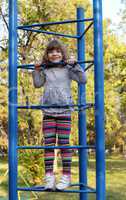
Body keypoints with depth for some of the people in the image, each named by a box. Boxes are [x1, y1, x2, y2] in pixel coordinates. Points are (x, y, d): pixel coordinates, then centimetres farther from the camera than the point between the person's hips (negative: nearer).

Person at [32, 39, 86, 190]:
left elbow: (83, 80, -4)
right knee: (48, 144, 0)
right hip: (48, 111, 3)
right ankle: (49, 176, 4)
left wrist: (75, 65, -12)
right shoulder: (45, 70, 12)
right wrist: (37, 70, 0)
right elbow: (37, 84, 9)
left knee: (64, 143, -1)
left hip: (64, 111, -3)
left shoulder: (67, 68, 3)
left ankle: (66, 176, 7)